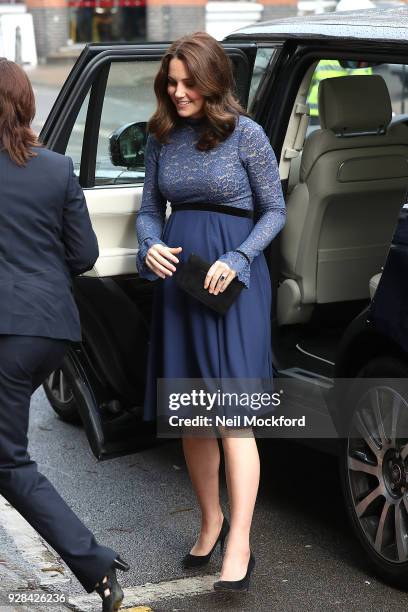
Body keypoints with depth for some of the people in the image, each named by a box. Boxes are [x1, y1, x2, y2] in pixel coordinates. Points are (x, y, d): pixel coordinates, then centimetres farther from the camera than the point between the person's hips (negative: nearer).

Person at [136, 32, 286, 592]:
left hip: (234, 277, -5)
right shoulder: (162, 138, 8)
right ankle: (211, 521, 27)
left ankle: (239, 546, -11)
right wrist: (151, 246, -7)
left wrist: (235, 261, -14)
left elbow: (274, 211, 0)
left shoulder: (245, 135, -5)